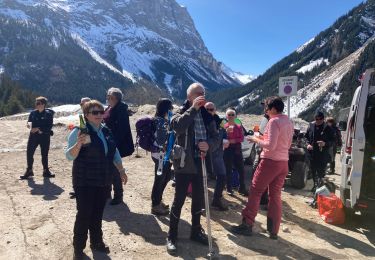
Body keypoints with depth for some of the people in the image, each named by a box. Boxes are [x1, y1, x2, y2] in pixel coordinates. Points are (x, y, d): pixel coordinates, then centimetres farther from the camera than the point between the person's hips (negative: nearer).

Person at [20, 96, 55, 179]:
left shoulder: (48, 114, -7)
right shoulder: (33, 113, 6)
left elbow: (49, 126, -12)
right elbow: (29, 122, 3)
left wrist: (38, 129, -20)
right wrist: (29, 124, -21)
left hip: (45, 136, -3)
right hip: (33, 136, 3)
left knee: (44, 154, 7)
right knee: (29, 153, 1)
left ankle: (46, 171, 23)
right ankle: (29, 171, 17)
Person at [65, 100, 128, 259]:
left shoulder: (106, 131, 8)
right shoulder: (79, 131, -11)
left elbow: (114, 153, 16)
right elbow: (69, 156, -15)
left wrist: (121, 170, 16)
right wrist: (79, 143, -33)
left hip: (103, 181, 6)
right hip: (85, 182, -5)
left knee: (98, 214, 16)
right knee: (84, 215, 1)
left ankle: (96, 242, 32)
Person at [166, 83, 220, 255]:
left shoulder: (207, 116, 7)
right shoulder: (181, 113, -3)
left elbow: (216, 138, 4)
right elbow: (177, 126, -26)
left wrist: (208, 144, -17)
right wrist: (193, 108, -24)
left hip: (200, 163, 4)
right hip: (183, 164, -4)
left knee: (198, 199, 16)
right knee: (179, 200, 2)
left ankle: (196, 231, 35)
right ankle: (171, 237, 17)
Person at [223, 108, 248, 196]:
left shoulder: (239, 127, 8)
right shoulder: (224, 127, 1)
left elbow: (242, 138, 1)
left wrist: (234, 140, -16)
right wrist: (226, 131, -22)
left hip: (237, 149, 2)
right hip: (227, 150, -2)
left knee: (241, 170, 1)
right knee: (228, 170, 1)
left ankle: (242, 188, 12)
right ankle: (229, 189, 11)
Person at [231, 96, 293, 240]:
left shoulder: (274, 122, -14)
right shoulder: (288, 122, 12)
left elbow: (270, 146, -21)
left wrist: (256, 139, -6)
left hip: (270, 161, -8)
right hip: (283, 162, 8)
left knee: (255, 192, 2)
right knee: (276, 195, 12)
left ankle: (247, 225, 9)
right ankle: (273, 230, 17)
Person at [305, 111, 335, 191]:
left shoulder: (328, 128, -6)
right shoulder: (311, 125, 3)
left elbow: (332, 140, -3)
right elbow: (306, 136, 13)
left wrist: (325, 143, -22)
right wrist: (308, 144, -4)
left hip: (323, 154, -4)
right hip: (312, 152, 4)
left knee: (321, 171, -2)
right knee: (313, 170, 14)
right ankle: (315, 184, 31)